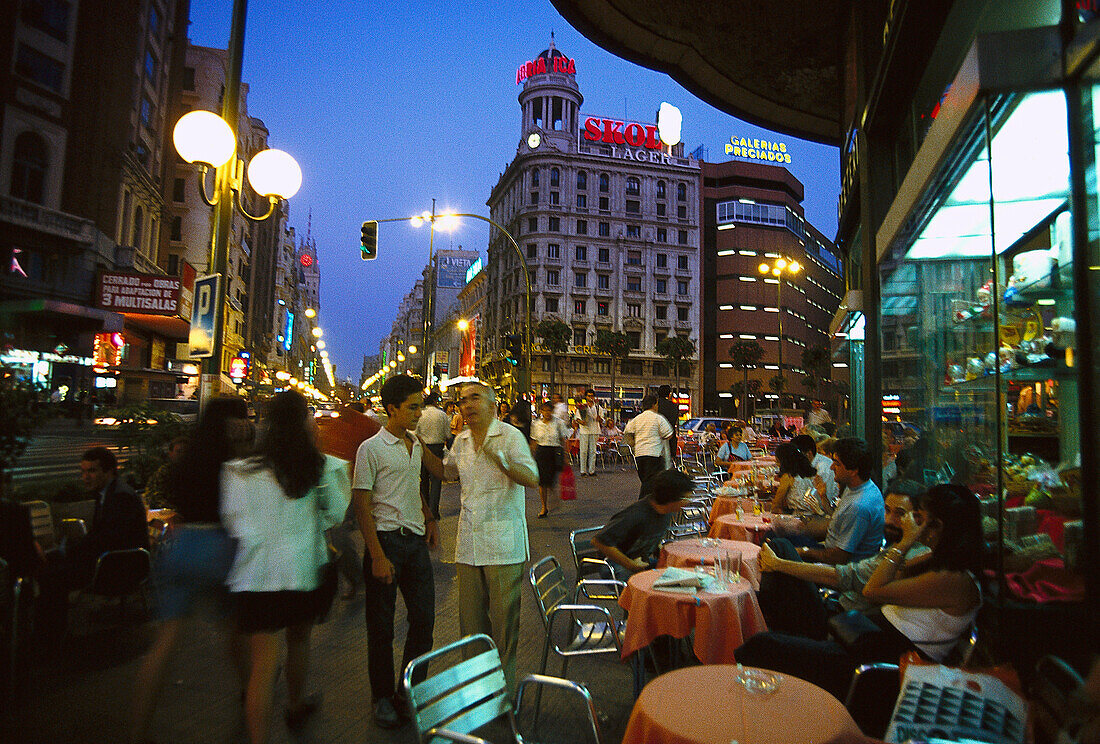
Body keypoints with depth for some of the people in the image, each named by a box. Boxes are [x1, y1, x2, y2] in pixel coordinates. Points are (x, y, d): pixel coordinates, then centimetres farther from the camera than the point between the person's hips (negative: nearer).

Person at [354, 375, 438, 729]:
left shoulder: (416, 444, 10)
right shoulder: (371, 448, -9)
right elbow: (361, 504, -11)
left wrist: (429, 518, 10)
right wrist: (377, 556, -16)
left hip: (416, 540, 6)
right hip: (386, 539, -6)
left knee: (424, 617, 9)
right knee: (381, 625, 7)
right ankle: (383, 697, 25)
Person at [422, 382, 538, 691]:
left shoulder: (510, 436, -8)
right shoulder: (461, 441, 11)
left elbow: (532, 478, -18)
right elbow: (444, 470, 30)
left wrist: (501, 460, -32)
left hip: (503, 542, -6)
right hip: (468, 543, 6)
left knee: (504, 617, 2)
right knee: (470, 617, 14)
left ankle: (504, 686, 19)